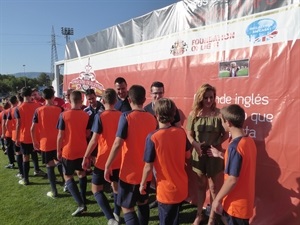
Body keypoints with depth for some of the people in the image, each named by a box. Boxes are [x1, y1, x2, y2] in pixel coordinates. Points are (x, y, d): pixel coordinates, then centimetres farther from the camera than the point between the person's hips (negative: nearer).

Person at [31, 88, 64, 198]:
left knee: (50, 166, 7)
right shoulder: (59, 110, -5)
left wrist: (34, 142, 5)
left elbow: (32, 129, -7)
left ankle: (54, 191, 11)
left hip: (45, 143, -1)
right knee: (60, 163, 21)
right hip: (58, 142, 2)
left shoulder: (38, 110, -6)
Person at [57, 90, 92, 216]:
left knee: (68, 177, 8)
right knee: (81, 173, 21)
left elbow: (60, 136, -11)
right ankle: (83, 199, 30)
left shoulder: (64, 115, -13)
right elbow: (88, 134, 5)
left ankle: (80, 204, -3)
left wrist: (58, 151, 0)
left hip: (68, 151, -3)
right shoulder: (86, 115, -3)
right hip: (82, 150, 4)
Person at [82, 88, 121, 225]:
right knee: (116, 186, 22)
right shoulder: (121, 116, -1)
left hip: (103, 160, -5)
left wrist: (86, 157, -7)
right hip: (119, 159, 5)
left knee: (96, 189, 9)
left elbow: (94, 140, -17)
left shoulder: (100, 116, -15)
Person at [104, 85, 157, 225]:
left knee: (126, 207, 8)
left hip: (130, 172, -5)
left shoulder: (126, 116, -16)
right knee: (143, 203, 23)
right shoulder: (152, 118, 0)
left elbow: (118, 144, -20)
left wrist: (108, 165, -11)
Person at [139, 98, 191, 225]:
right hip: (182, 187, 5)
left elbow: (148, 167, -16)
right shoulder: (181, 132, -7)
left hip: (166, 189, -5)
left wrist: (142, 184, 0)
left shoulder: (153, 137, -21)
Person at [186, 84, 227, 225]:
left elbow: (225, 134, -4)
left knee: (214, 187, 12)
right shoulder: (193, 114, -3)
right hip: (198, 154, 2)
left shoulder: (219, 114, -10)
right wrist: (196, 144, -19)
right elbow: (189, 134, -1)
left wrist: (216, 144, -19)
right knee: (201, 186, 19)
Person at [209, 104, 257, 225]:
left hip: (236, 203, -8)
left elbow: (232, 180, -25)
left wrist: (217, 199, -15)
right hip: (245, 199, 8)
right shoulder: (249, 141, -1)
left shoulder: (235, 146, -28)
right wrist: (220, 154, 18)